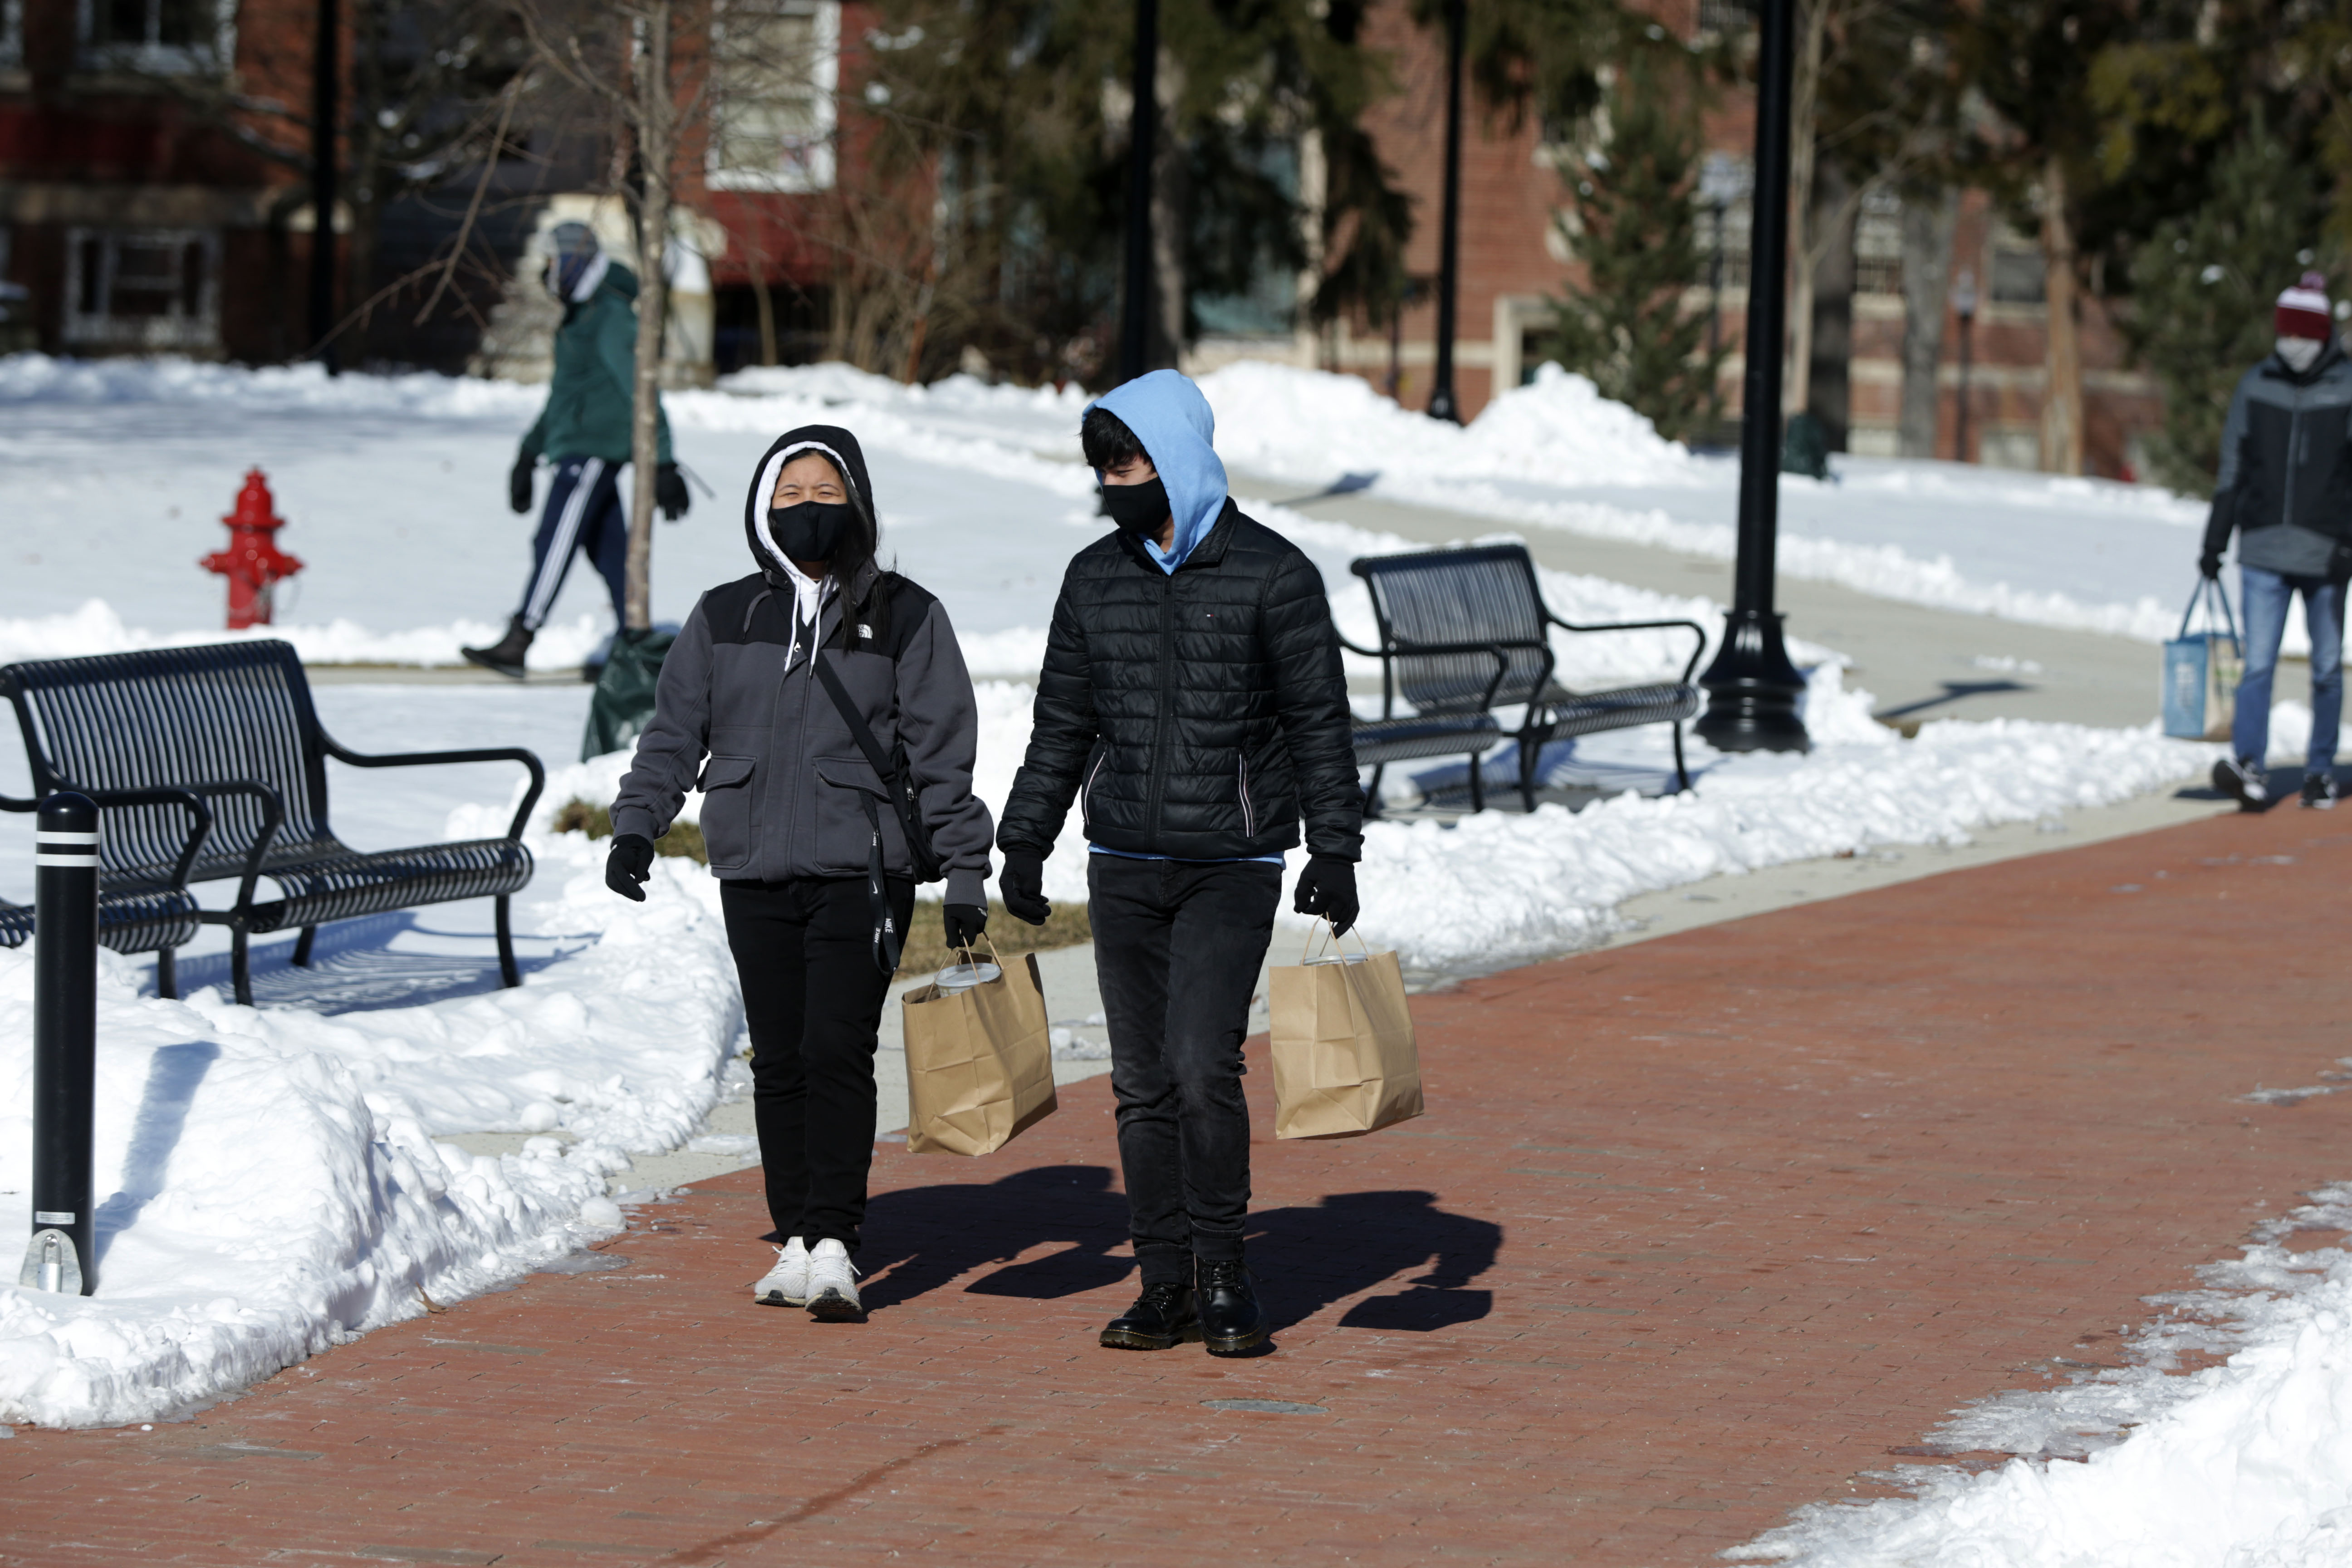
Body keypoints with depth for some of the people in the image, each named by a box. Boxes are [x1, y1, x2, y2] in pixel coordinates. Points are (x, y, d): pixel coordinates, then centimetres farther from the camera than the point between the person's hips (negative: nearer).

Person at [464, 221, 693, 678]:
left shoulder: (611, 318, -14)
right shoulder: (579, 317, 18)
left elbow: (641, 394, -19)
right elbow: (562, 395, 28)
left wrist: (663, 465, -23)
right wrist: (528, 456, 29)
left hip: (593, 449, -10)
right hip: (575, 450, 10)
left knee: (554, 546, -11)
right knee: (610, 551, 8)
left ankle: (517, 644, -13)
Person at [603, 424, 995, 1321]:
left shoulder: (903, 616, 5)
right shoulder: (724, 618, 11)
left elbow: (942, 753, 5)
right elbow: (675, 732, 14)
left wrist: (965, 875, 1)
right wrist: (637, 826, -1)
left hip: (863, 869, -3)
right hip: (754, 875, 3)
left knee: (837, 1050, -13)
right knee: (778, 1060, 4)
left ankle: (833, 1240, -13)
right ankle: (795, 1238, 12)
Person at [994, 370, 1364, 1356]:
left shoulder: (1272, 574, -5)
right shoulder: (1095, 578, 8)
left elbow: (1318, 721, -2)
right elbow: (1062, 721, 16)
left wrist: (1334, 852, -5)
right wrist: (1024, 845, 13)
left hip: (1232, 866, -4)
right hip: (1123, 866, 4)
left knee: (1204, 1068, -15)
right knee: (1144, 1083, 4)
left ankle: (1222, 1267, 1)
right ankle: (1165, 1284, 11)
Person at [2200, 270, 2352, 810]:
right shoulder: (2255, 387, 7)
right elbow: (2233, 470, 13)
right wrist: (2214, 542, 11)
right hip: (2263, 552, 1)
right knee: (2258, 664, -9)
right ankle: (2248, 765, -18)